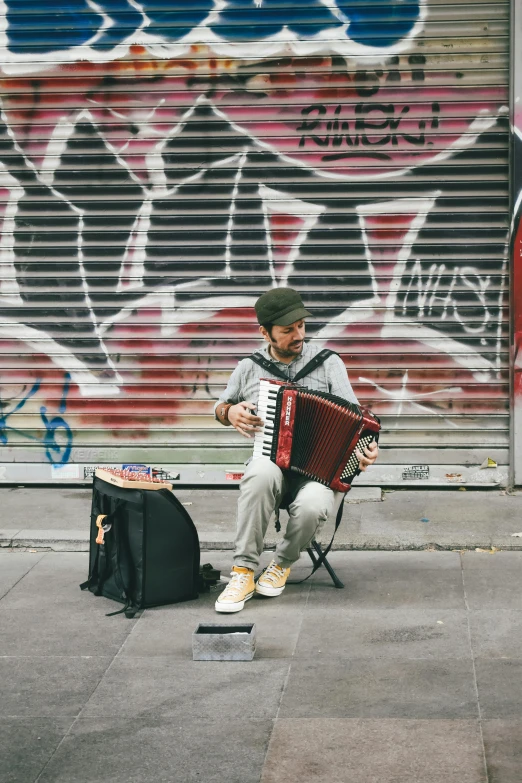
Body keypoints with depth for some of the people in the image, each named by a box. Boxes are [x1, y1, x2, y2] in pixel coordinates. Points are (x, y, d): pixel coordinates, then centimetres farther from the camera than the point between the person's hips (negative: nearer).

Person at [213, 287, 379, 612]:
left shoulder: (328, 363, 5)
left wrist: (364, 446, -21)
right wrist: (230, 412, 0)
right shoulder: (249, 368, 10)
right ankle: (244, 571, -27)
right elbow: (221, 405, 25)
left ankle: (283, 563, -3)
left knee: (312, 506, -37)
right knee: (261, 473, -38)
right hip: (271, 464, 1)